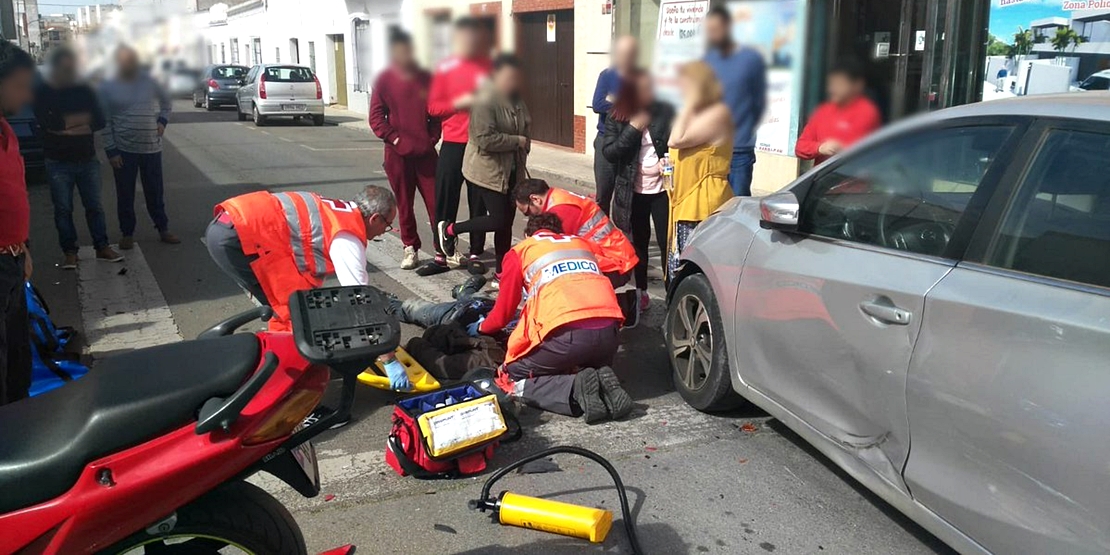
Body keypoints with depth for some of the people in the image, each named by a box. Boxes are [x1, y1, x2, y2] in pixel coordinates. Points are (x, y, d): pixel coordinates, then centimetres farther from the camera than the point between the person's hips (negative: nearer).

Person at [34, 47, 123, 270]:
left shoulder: (84, 90, 6)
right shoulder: (42, 92, -2)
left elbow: (99, 121, -3)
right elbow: (46, 122, -17)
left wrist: (66, 125, -14)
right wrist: (81, 120, -12)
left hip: (87, 159, 2)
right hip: (58, 162, -2)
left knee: (94, 206, 7)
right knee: (63, 209, 5)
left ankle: (102, 247, 17)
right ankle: (69, 251, 14)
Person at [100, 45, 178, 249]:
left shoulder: (149, 81, 3)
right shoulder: (108, 87, -3)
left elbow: (167, 103, 19)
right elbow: (106, 122, -3)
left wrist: (163, 121, 1)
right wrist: (111, 151, -7)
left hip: (152, 147, 2)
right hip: (123, 149, -1)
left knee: (156, 192, 10)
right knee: (125, 195, 7)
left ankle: (163, 229, 21)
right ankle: (127, 233, 18)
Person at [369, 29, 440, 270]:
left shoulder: (426, 78, 6)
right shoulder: (385, 80, 0)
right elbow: (376, 117, -1)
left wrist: (433, 138, -1)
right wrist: (396, 140, -10)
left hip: (426, 151, 1)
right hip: (398, 153, -1)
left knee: (436, 201, -2)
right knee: (404, 203, 7)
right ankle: (410, 249, 18)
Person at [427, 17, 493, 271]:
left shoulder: (490, 66, 5)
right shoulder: (445, 69, 3)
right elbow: (433, 107, 1)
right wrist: (459, 103, -13)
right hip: (453, 144, 0)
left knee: (479, 200, 5)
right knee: (446, 199, 2)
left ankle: (476, 252, 14)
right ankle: (443, 251, 12)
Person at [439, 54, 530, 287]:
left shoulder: (516, 99, 10)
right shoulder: (485, 101, -19)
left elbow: (523, 129, 24)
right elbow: (485, 139, -27)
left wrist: (524, 145, 6)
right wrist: (518, 141, -19)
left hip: (512, 171, 8)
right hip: (488, 171, -8)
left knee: (506, 222, 10)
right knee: (497, 220, -10)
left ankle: (501, 272, 20)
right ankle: (450, 230, 11)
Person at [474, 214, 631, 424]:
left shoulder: (519, 251, 19)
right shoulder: (582, 243, 31)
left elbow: (504, 312, 24)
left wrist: (481, 327, 46)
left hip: (568, 332, -5)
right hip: (610, 329, 5)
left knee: (510, 379, 16)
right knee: (591, 371, 35)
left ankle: (578, 390, -7)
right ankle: (602, 384, 0)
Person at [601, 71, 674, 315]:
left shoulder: (665, 111, -2)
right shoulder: (617, 118, -1)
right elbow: (610, 153, -9)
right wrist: (633, 129, -17)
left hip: (662, 187, -1)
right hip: (634, 190, 1)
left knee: (667, 242, -4)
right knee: (639, 241, 11)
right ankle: (641, 292, 23)